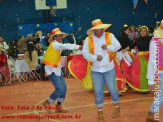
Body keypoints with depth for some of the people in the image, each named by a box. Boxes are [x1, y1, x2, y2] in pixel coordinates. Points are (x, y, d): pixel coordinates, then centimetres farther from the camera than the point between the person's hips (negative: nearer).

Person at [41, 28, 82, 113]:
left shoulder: (57, 45, 16)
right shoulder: (54, 44, -13)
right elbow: (65, 46, -29)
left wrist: (47, 70, 20)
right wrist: (78, 47, -35)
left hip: (57, 70, 9)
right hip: (52, 71, -9)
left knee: (64, 88, 4)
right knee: (60, 88, -16)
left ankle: (58, 107, 15)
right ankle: (46, 103, 1)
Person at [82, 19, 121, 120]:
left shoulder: (109, 36, 0)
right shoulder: (88, 40, -1)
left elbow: (118, 46, -6)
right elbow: (85, 53, -3)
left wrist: (108, 47, -22)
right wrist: (95, 57, -17)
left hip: (109, 69, 0)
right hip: (96, 70, 0)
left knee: (112, 89, 2)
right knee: (98, 91, 3)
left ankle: (117, 107, 27)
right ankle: (100, 111, 21)